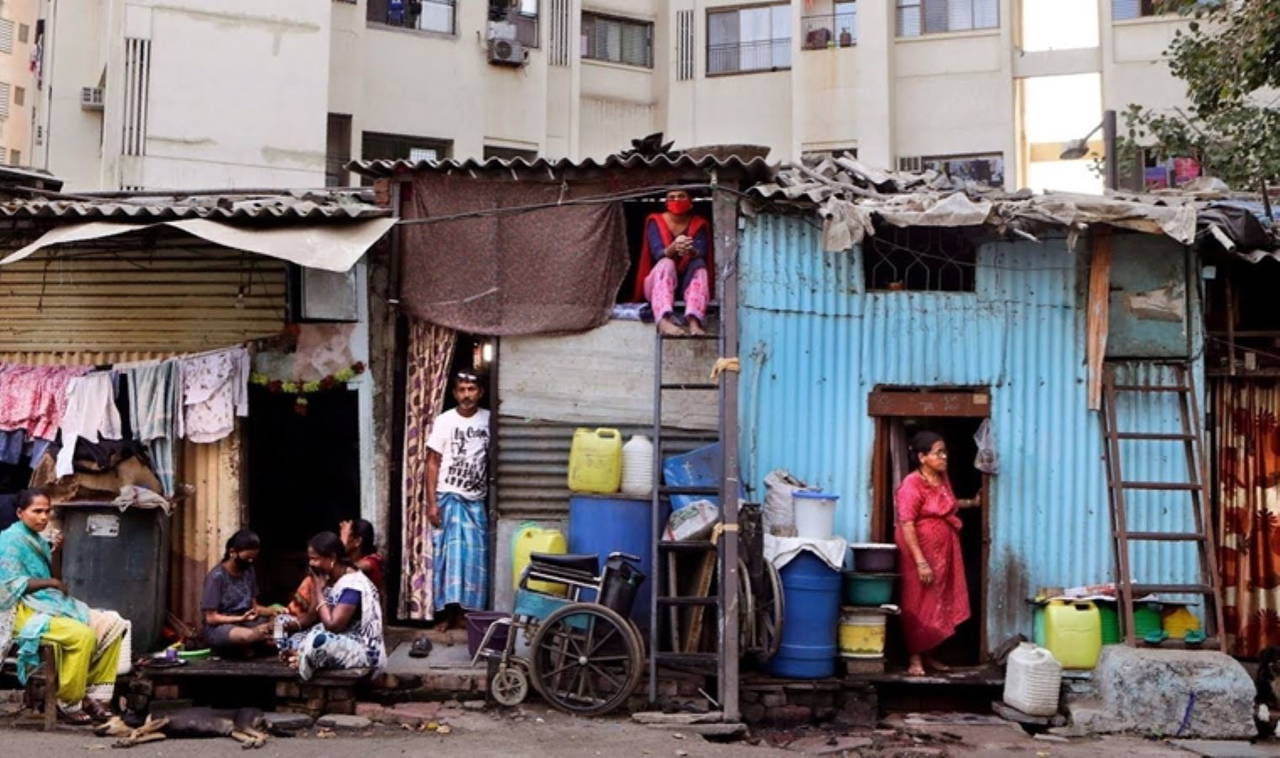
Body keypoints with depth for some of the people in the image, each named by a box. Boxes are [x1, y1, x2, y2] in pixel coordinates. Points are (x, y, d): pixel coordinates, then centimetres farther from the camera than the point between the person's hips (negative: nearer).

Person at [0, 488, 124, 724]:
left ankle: (94, 694, -5)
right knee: (83, 635, -32)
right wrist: (51, 582, -10)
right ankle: (68, 704, -18)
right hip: (25, 612, -9)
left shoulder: (38, 539, 18)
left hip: (51, 604, 9)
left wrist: (54, 551, 8)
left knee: (113, 625, -4)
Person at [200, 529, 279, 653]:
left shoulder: (249, 572, 6)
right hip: (219, 627, -6)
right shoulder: (217, 576, -14)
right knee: (249, 635, -39)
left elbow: (253, 606, 10)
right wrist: (241, 618, -26)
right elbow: (211, 618, -14)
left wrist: (271, 611, -11)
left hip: (246, 623, 6)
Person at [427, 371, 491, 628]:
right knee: (450, 553, -5)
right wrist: (431, 502, -10)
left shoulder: (489, 420, 2)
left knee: (475, 556, 3)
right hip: (449, 497, -3)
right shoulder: (444, 421, -5)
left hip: (476, 500, 3)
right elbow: (433, 463, -4)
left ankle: (467, 612, 12)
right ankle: (449, 612, 1)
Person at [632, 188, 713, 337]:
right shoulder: (655, 221, -2)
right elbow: (658, 254, -17)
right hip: (658, 283, -1)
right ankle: (664, 321, -58)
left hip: (688, 283, 1)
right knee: (666, 263, -32)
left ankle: (694, 322, -52)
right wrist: (673, 248, -40)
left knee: (699, 265, -28)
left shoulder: (699, 224, 1)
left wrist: (691, 251, -41)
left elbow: (701, 256, -16)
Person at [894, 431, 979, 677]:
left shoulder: (942, 478, 7)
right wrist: (920, 561, -27)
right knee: (918, 605, -1)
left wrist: (971, 502, 28)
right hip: (920, 553, -8)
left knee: (939, 603, 12)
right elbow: (906, 525, -23)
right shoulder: (911, 485, -19)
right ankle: (914, 659, 7)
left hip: (943, 553, 8)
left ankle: (928, 654, 23)